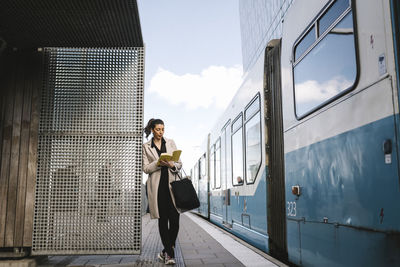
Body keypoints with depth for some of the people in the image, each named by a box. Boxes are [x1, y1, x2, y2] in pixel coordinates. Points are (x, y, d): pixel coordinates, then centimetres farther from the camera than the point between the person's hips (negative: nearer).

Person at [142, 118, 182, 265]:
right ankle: (169, 253, 12)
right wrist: (158, 163, -14)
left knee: (175, 219, -7)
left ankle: (166, 251, 11)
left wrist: (172, 165, -10)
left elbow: (179, 163, 11)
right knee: (162, 220, 1)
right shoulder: (146, 146, 8)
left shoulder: (171, 143, 12)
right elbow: (146, 168, 2)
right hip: (156, 185, -1)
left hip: (171, 183, 1)